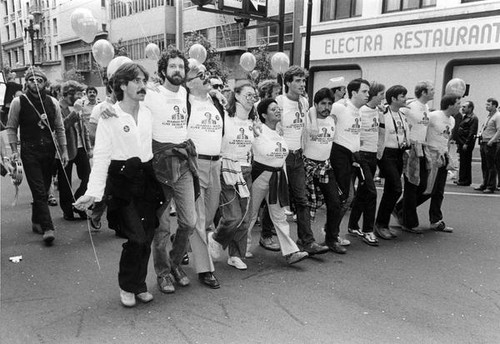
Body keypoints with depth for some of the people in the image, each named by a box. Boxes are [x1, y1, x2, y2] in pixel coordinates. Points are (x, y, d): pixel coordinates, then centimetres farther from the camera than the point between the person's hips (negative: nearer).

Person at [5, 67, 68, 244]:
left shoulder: (52, 102, 5)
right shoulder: (18, 102, -3)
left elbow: (60, 128, 9)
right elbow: (11, 128, 2)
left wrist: (64, 151, 5)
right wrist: (14, 150, -7)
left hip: (49, 152, 3)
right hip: (30, 152, -3)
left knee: (43, 190, 12)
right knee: (39, 191, -8)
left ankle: (36, 221, 29)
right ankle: (48, 228, -6)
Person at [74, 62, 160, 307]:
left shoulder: (148, 113, 6)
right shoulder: (109, 117, -7)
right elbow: (101, 157, -11)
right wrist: (93, 192, -20)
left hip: (147, 179, 5)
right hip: (122, 181, -4)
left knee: (146, 237, 6)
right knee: (136, 237, -10)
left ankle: (140, 285, 26)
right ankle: (126, 286, 15)